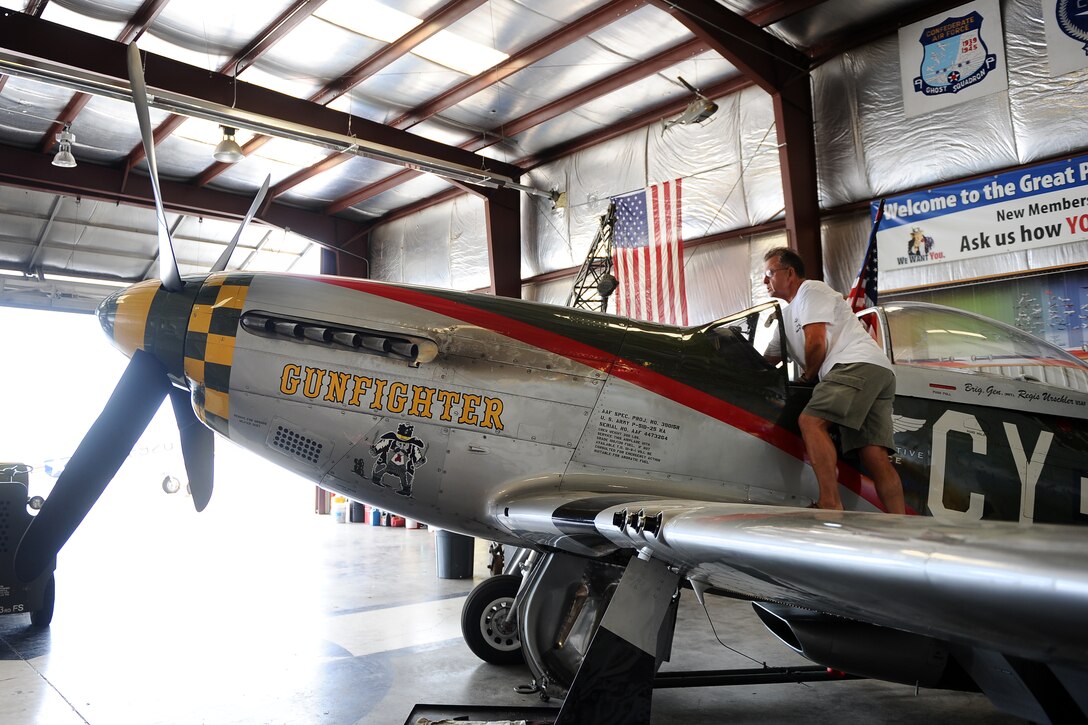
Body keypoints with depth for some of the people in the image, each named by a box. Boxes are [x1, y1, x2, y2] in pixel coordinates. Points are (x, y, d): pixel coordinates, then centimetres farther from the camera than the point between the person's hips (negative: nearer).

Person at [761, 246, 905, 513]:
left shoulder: (811, 290, 5)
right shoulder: (787, 314, 33)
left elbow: (816, 343, -6)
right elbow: (769, 361, 36)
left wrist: (807, 377, 7)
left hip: (859, 364, -9)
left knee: (810, 421, -25)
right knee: (876, 458, -3)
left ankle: (831, 506, -33)